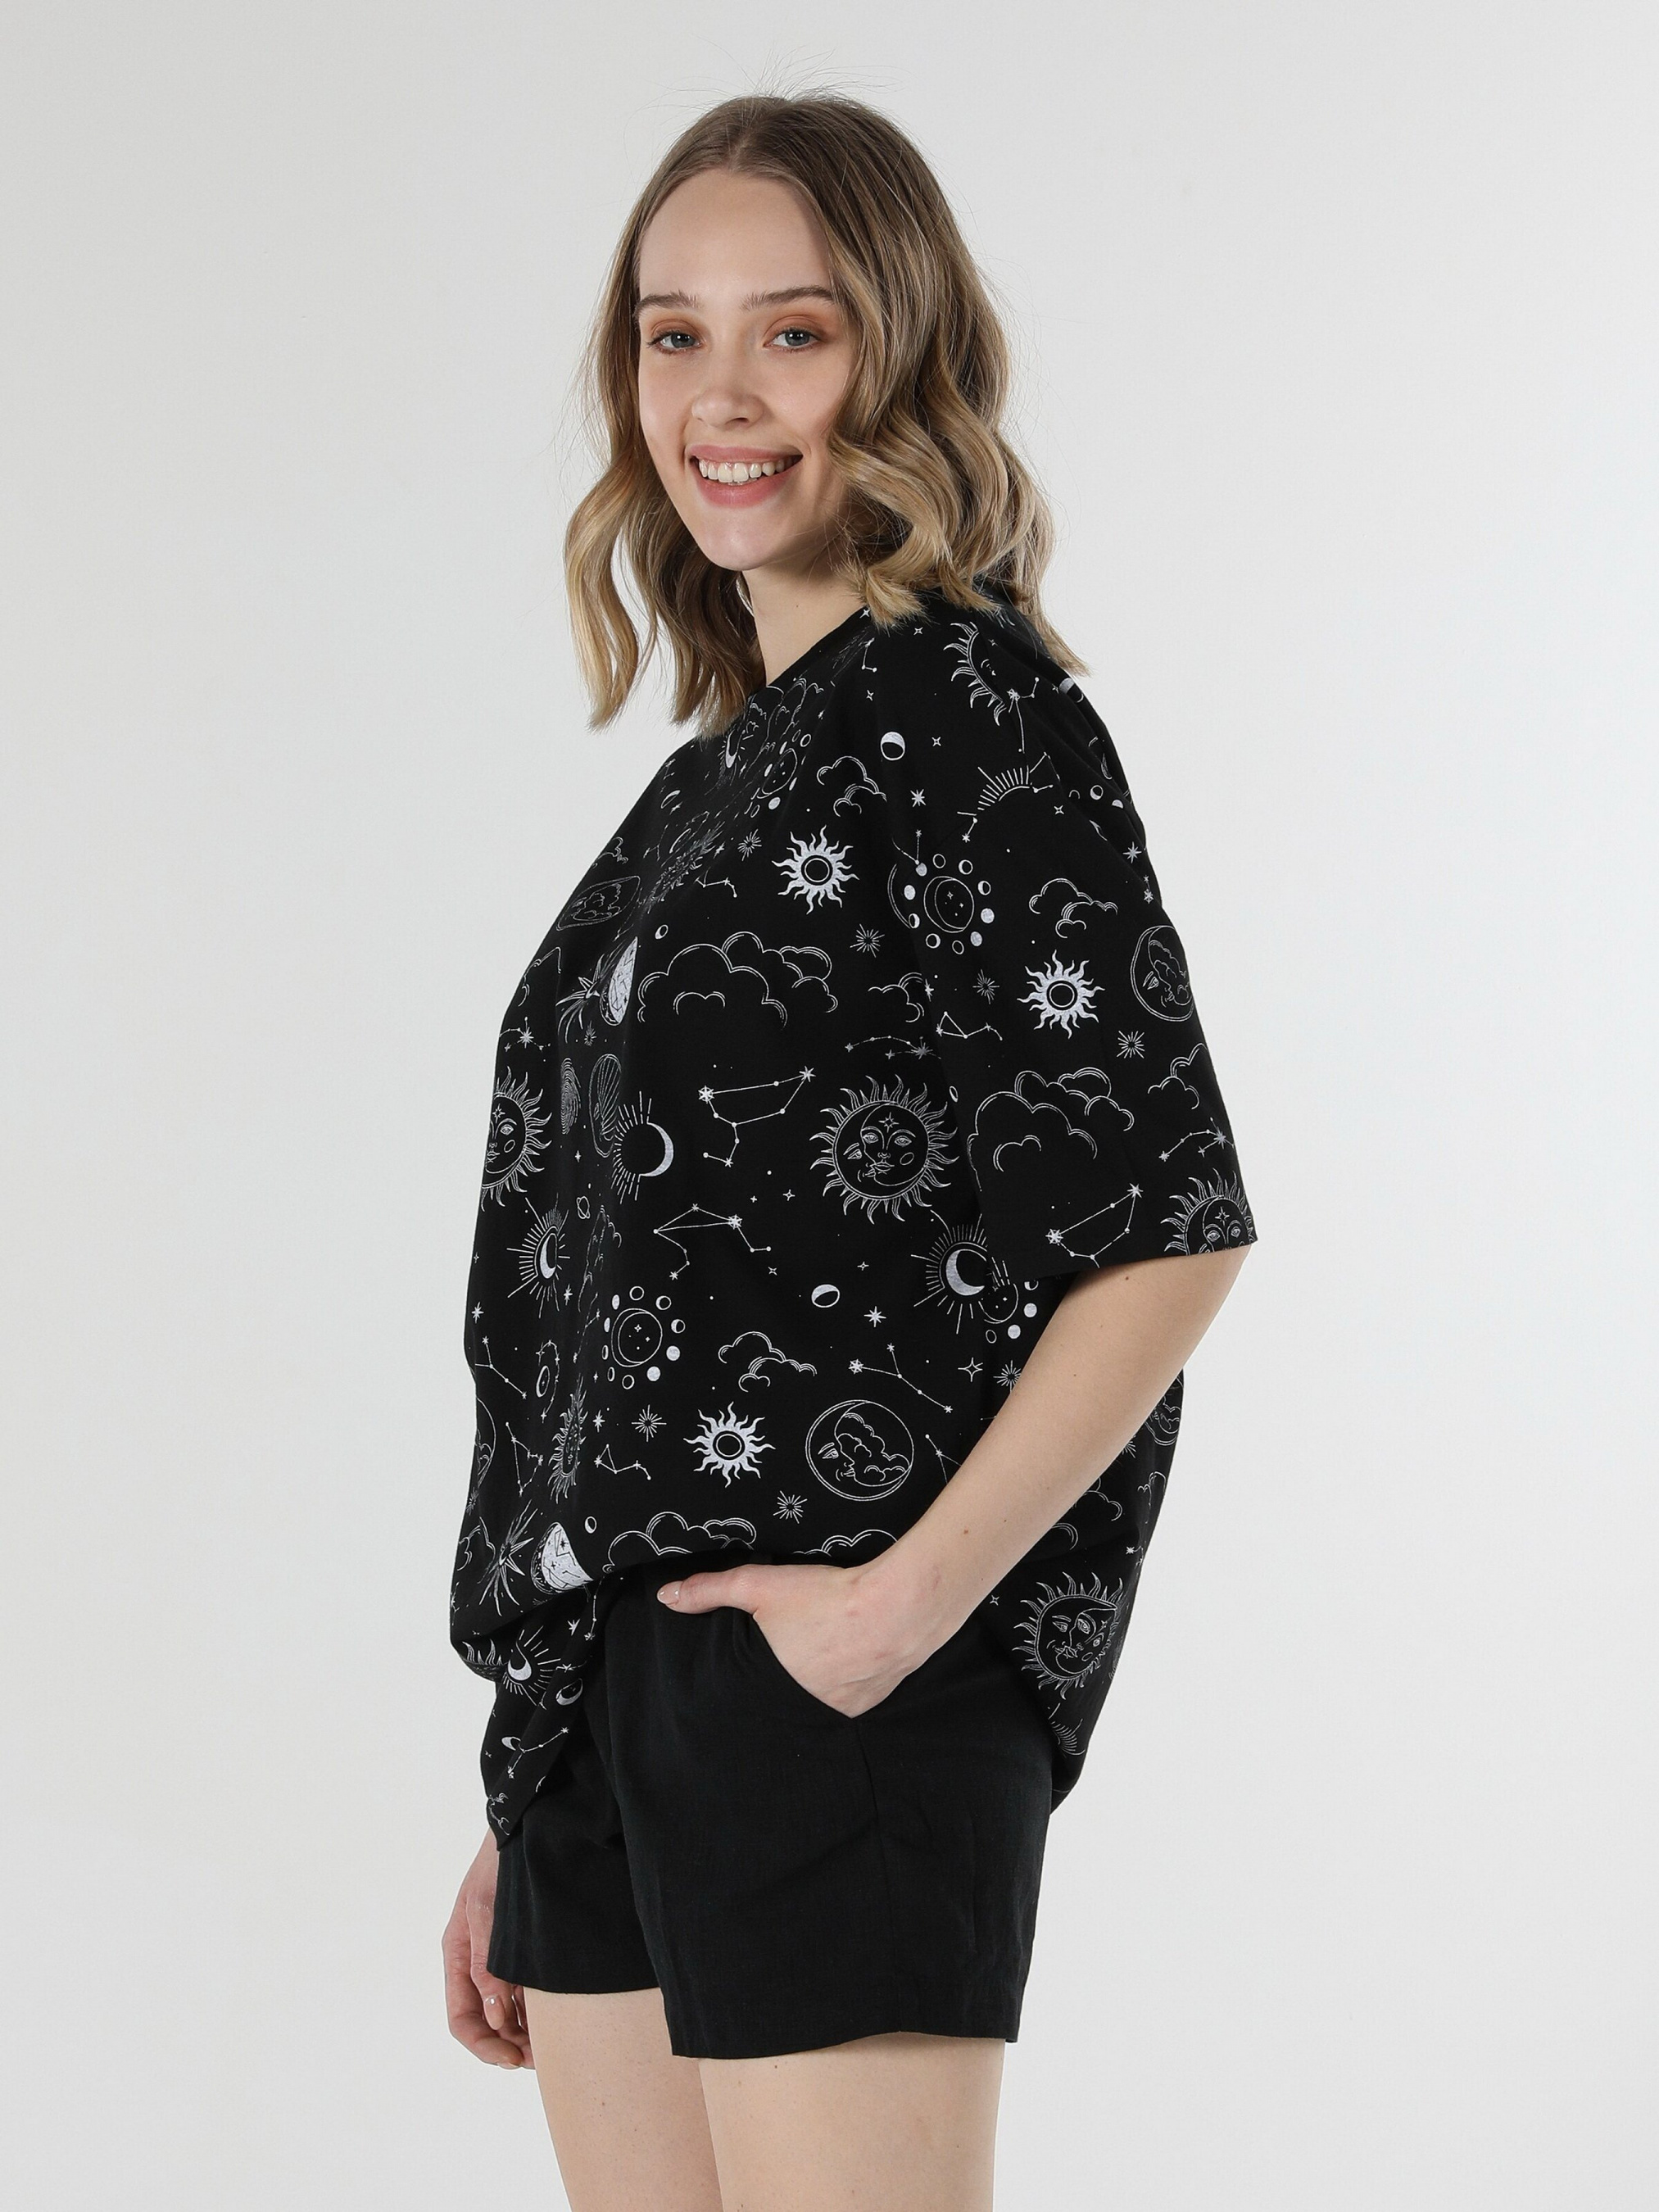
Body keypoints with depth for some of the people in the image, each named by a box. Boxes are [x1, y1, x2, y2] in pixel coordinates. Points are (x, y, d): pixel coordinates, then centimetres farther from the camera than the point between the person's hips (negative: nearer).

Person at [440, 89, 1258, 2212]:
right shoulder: (731, 768, 17)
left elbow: (1169, 1232, -15)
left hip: (832, 1673, -8)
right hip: (618, 1679, 8)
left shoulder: (969, 714, -7)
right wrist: (526, 1817, 18)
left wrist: (916, 1594, -20)